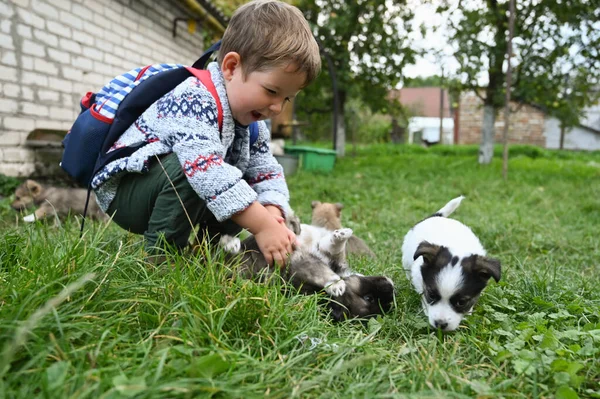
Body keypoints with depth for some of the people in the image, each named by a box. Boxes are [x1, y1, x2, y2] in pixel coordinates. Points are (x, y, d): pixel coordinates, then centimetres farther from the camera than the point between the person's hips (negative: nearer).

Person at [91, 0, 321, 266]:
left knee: (246, 192, -2)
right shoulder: (194, 100, -30)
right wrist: (262, 225, -43)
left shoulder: (252, 124, -1)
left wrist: (272, 214, -24)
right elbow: (207, 169, -42)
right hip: (123, 190, -8)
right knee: (192, 166, -34)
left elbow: (268, 173, -2)